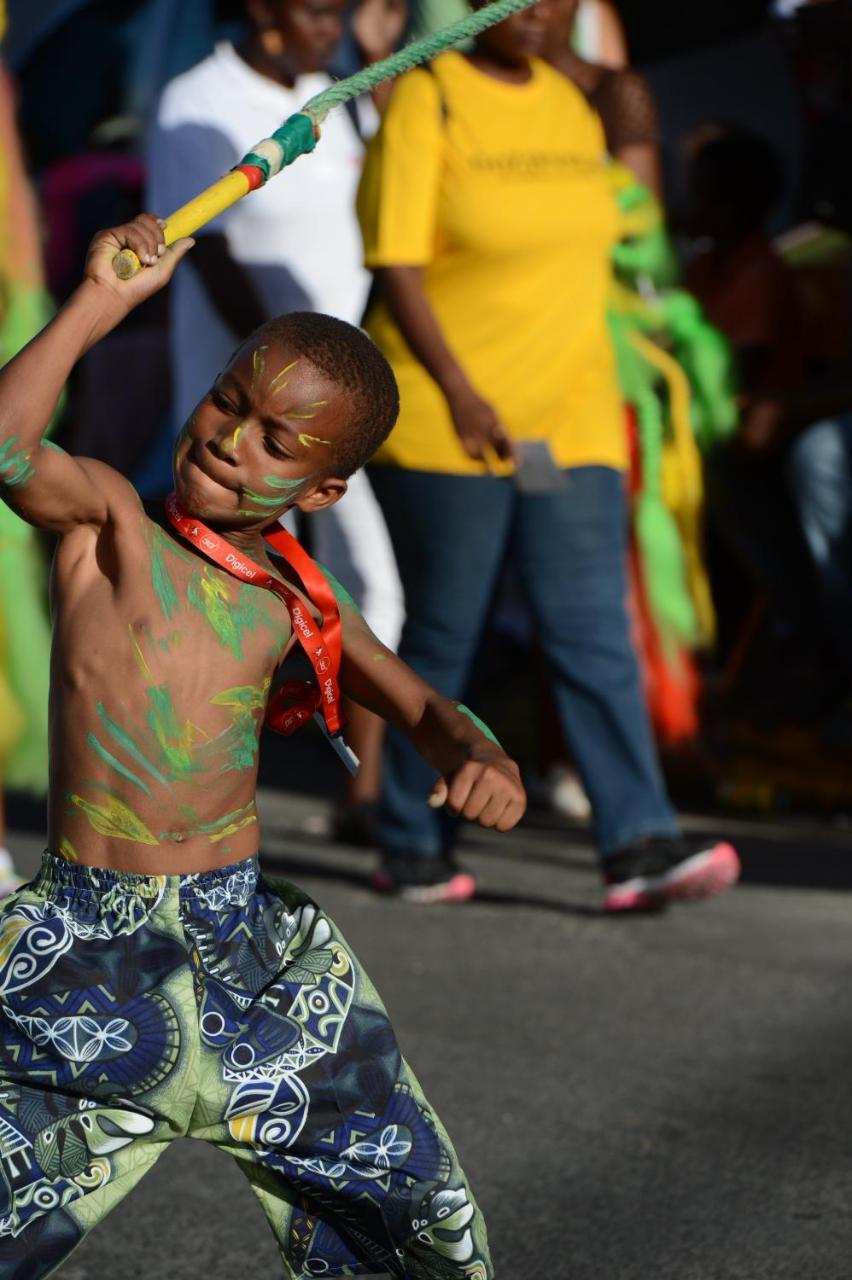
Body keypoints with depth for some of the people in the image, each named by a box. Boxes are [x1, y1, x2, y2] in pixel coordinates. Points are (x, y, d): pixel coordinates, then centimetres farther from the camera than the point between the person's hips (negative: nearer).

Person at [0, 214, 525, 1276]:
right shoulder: (108, 523, -4)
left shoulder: (295, 610, 8)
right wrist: (100, 303, -21)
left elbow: (421, 708, 17)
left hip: (247, 942, 4)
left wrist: (478, 761, -6)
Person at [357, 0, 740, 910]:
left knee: (594, 630, -4)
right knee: (440, 639, 3)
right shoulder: (427, 100, -7)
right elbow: (395, 267, -13)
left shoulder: (571, 105, 12)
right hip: (445, 426, -5)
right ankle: (411, 847, 16)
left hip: (569, 423, 5)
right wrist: (458, 391, -23)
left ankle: (639, 844, -10)